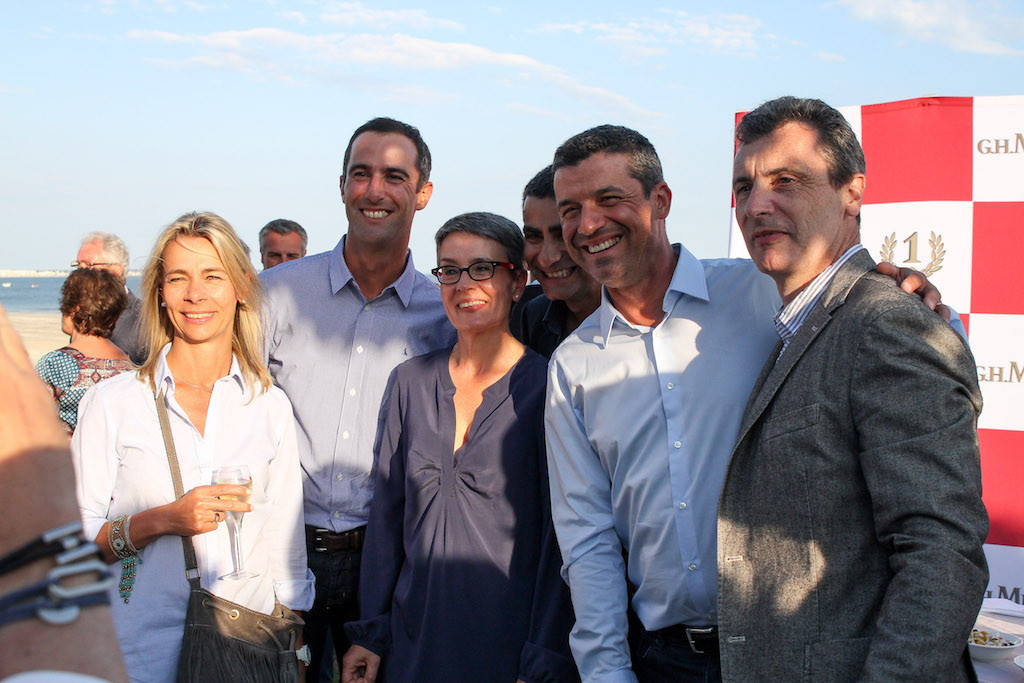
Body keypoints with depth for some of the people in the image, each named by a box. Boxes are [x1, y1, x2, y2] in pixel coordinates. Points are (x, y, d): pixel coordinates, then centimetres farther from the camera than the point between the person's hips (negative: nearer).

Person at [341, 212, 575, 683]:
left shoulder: (544, 386, -8)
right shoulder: (410, 382, 5)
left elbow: (559, 537, -9)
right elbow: (386, 513, 8)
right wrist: (369, 632, 5)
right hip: (413, 641, 4)